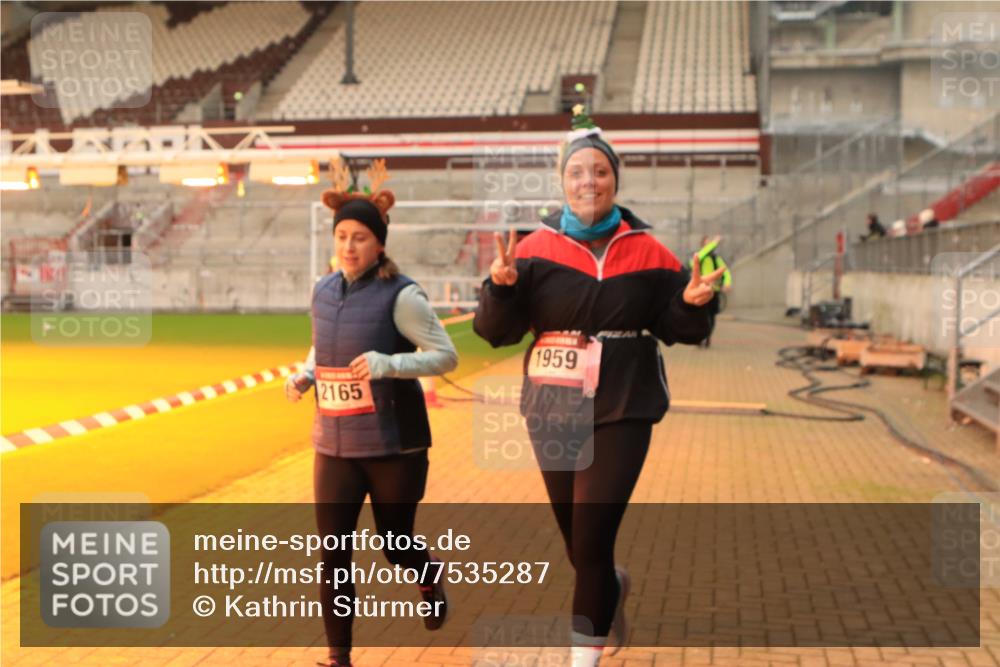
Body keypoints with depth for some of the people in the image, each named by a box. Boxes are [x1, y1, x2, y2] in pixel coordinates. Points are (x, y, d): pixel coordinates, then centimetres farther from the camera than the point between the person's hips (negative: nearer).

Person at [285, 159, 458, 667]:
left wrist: (388, 364, -28)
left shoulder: (400, 295, -14)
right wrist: (304, 375, 1)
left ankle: (431, 581, 46)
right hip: (334, 444, 4)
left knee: (397, 546, 10)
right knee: (332, 554, 0)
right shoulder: (323, 291, 4)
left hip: (394, 445, -4)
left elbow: (446, 355, -14)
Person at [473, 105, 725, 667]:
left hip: (622, 412, -2)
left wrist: (693, 304, -15)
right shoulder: (535, 249, -2)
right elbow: (496, 331, -5)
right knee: (576, 540, 16)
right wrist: (502, 286, -23)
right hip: (553, 411, 2)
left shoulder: (648, 252, 0)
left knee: (591, 540, -8)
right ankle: (613, 589, 50)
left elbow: (675, 329, 5)